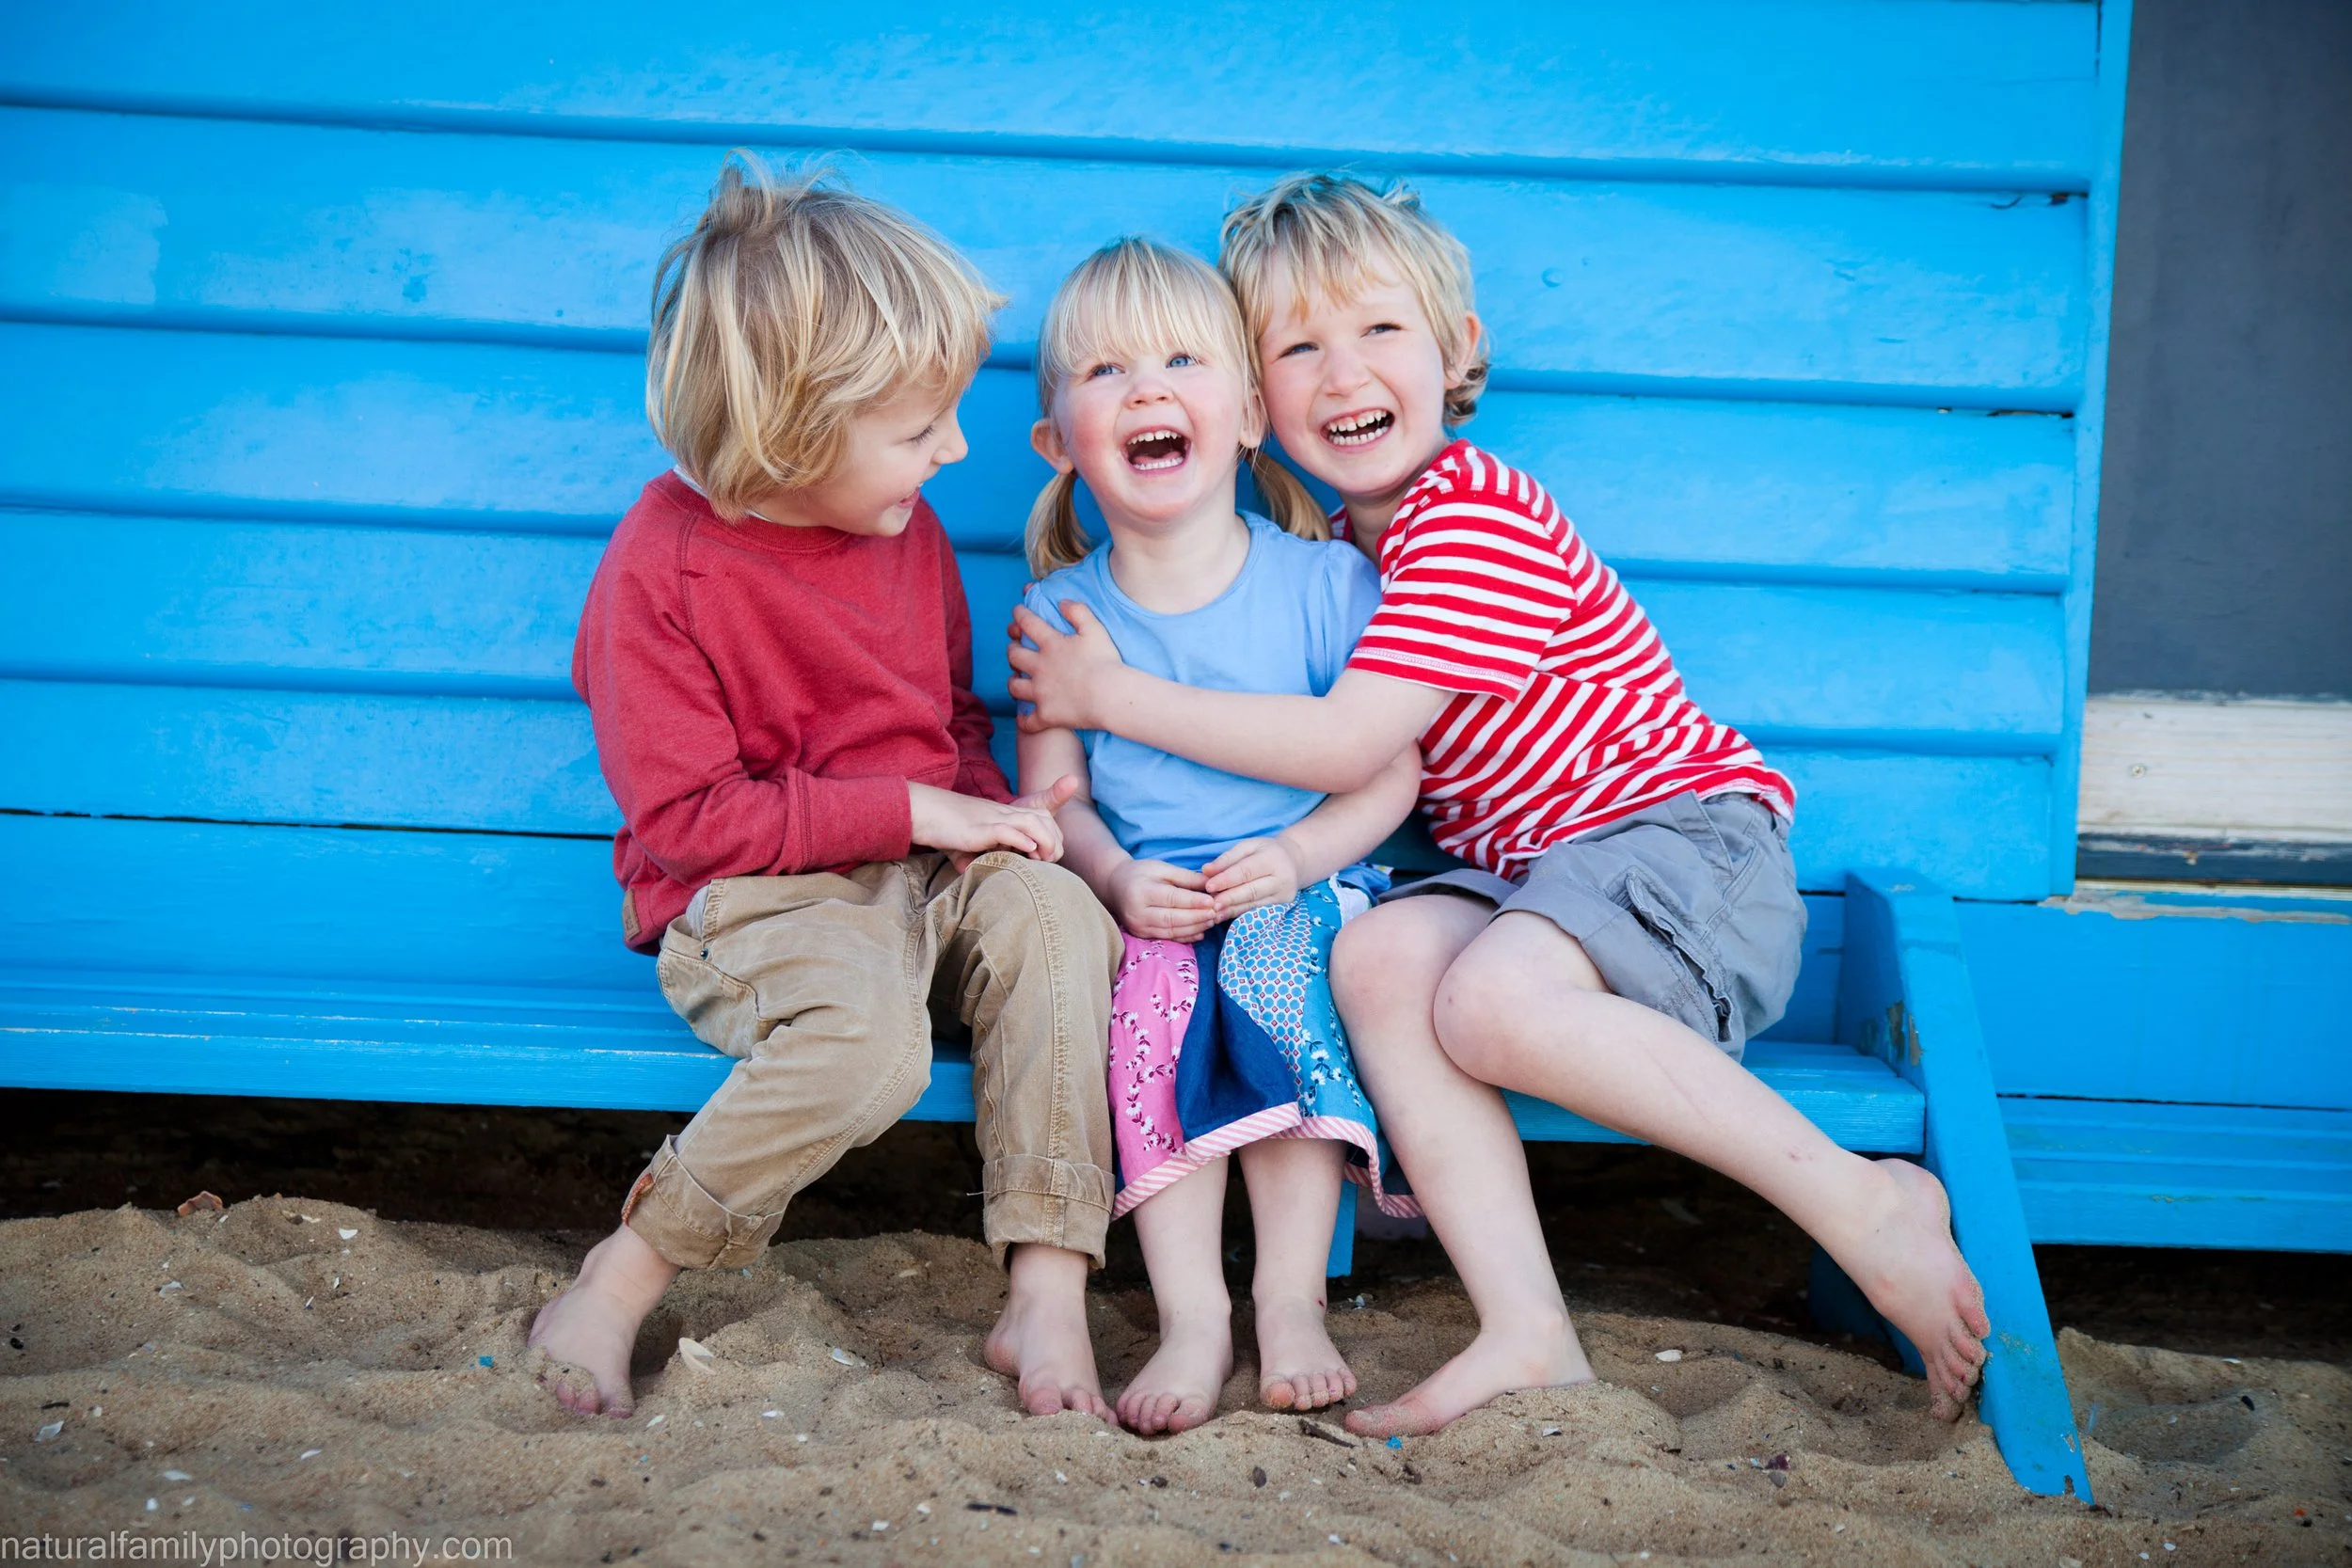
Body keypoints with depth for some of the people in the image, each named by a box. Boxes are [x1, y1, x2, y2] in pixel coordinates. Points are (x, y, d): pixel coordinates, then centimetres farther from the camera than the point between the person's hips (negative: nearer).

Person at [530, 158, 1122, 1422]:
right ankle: (614, 1289, -17)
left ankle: (1047, 1291, -22)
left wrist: (990, 809, -1)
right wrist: (909, 812, -18)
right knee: (869, 1036, -35)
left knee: (1054, 913, -24)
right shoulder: (659, 570, -14)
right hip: (743, 898, -6)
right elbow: (685, 818, -17)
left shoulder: (904, 528, 7)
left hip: (923, 864, 6)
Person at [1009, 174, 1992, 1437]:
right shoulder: (1344, 546, 14)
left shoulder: (1477, 515, -14)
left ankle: (1862, 1202, -21)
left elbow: (1346, 745, -21)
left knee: (1490, 999, -33)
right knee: (1379, 955, -22)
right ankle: (1526, 1336, -27)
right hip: (1525, 868, 8)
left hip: (1687, 828, -7)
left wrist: (1111, 695, -13)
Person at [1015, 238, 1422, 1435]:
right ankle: (1192, 1313, -28)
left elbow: (1389, 772, 0)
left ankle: (1291, 1301, -25)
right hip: (1143, 899, 1)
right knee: (1150, 994, -30)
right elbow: (1050, 792, 5)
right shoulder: (1062, 613, 4)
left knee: (1280, 973, -32)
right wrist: (1116, 877, -15)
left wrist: (1299, 854, -18)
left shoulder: (1323, 582, -1)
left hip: (1299, 885, -1)